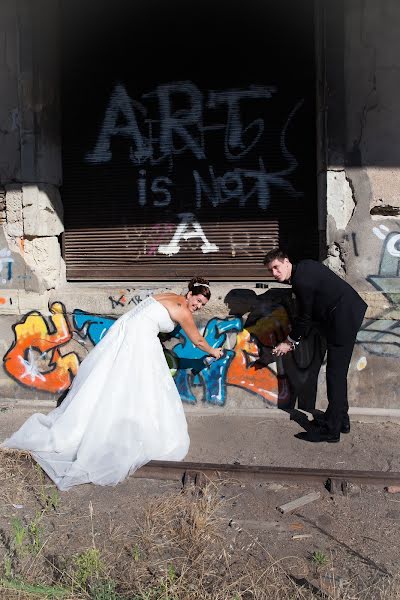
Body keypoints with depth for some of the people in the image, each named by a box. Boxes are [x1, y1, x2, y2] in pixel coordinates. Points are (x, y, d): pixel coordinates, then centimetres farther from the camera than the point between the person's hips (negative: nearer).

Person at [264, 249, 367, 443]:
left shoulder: (301, 282, -22)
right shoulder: (304, 267, 7)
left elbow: (305, 317, -12)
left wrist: (290, 342, 1)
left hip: (343, 319, -10)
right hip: (349, 311, 10)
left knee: (335, 374, -6)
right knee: (337, 372, 17)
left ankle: (331, 429, 0)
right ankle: (341, 419, 27)